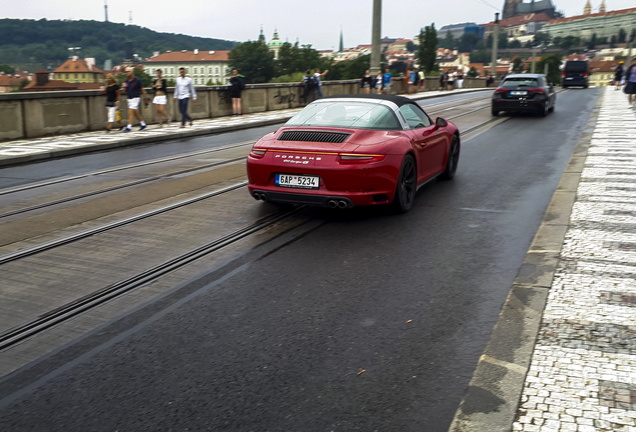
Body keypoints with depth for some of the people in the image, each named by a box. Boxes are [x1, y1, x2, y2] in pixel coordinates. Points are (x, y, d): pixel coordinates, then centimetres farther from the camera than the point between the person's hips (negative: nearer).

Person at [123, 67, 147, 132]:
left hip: (135, 98, -7)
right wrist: (124, 87, -7)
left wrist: (145, 98, -5)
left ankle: (129, 127, -14)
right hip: (129, 98, 7)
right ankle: (143, 124, 29)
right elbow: (126, 90, 15)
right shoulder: (126, 81, 8)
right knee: (136, 113, 14)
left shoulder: (137, 80, -10)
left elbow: (142, 89, -5)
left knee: (131, 112, -14)